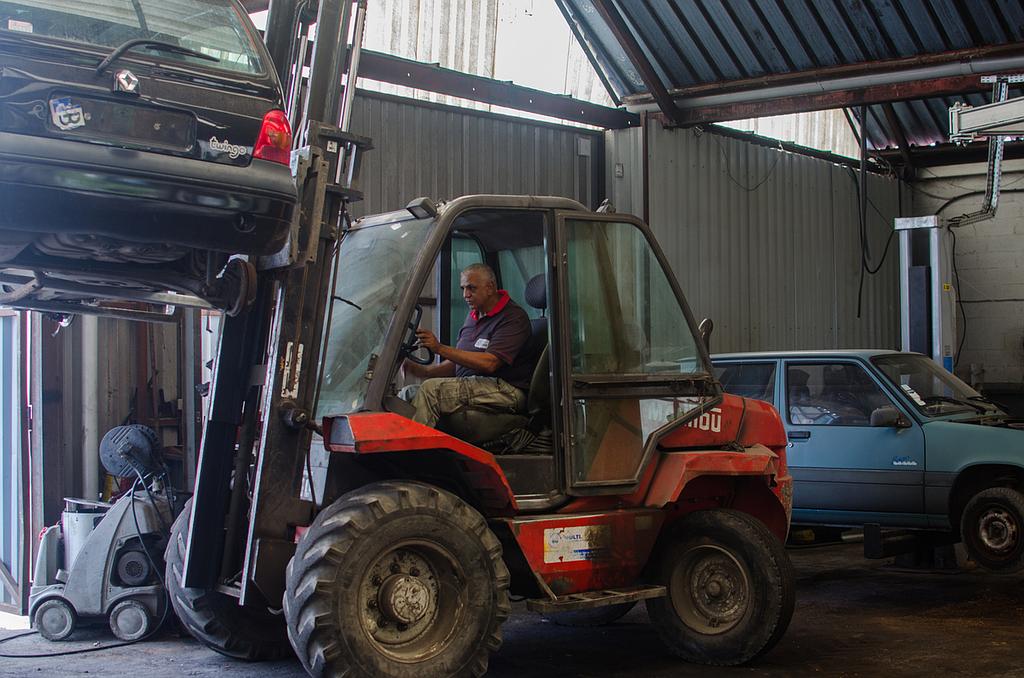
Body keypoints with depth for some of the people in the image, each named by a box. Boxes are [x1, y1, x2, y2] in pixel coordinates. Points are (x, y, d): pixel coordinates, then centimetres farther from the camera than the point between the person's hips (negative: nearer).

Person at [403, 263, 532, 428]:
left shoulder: (513, 317, -8)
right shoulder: (474, 316, 21)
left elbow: (489, 363, -20)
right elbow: (456, 364, 21)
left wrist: (440, 348, -21)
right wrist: (421, 370, 1)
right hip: (468, 386, 9)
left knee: (432, 389, -26)